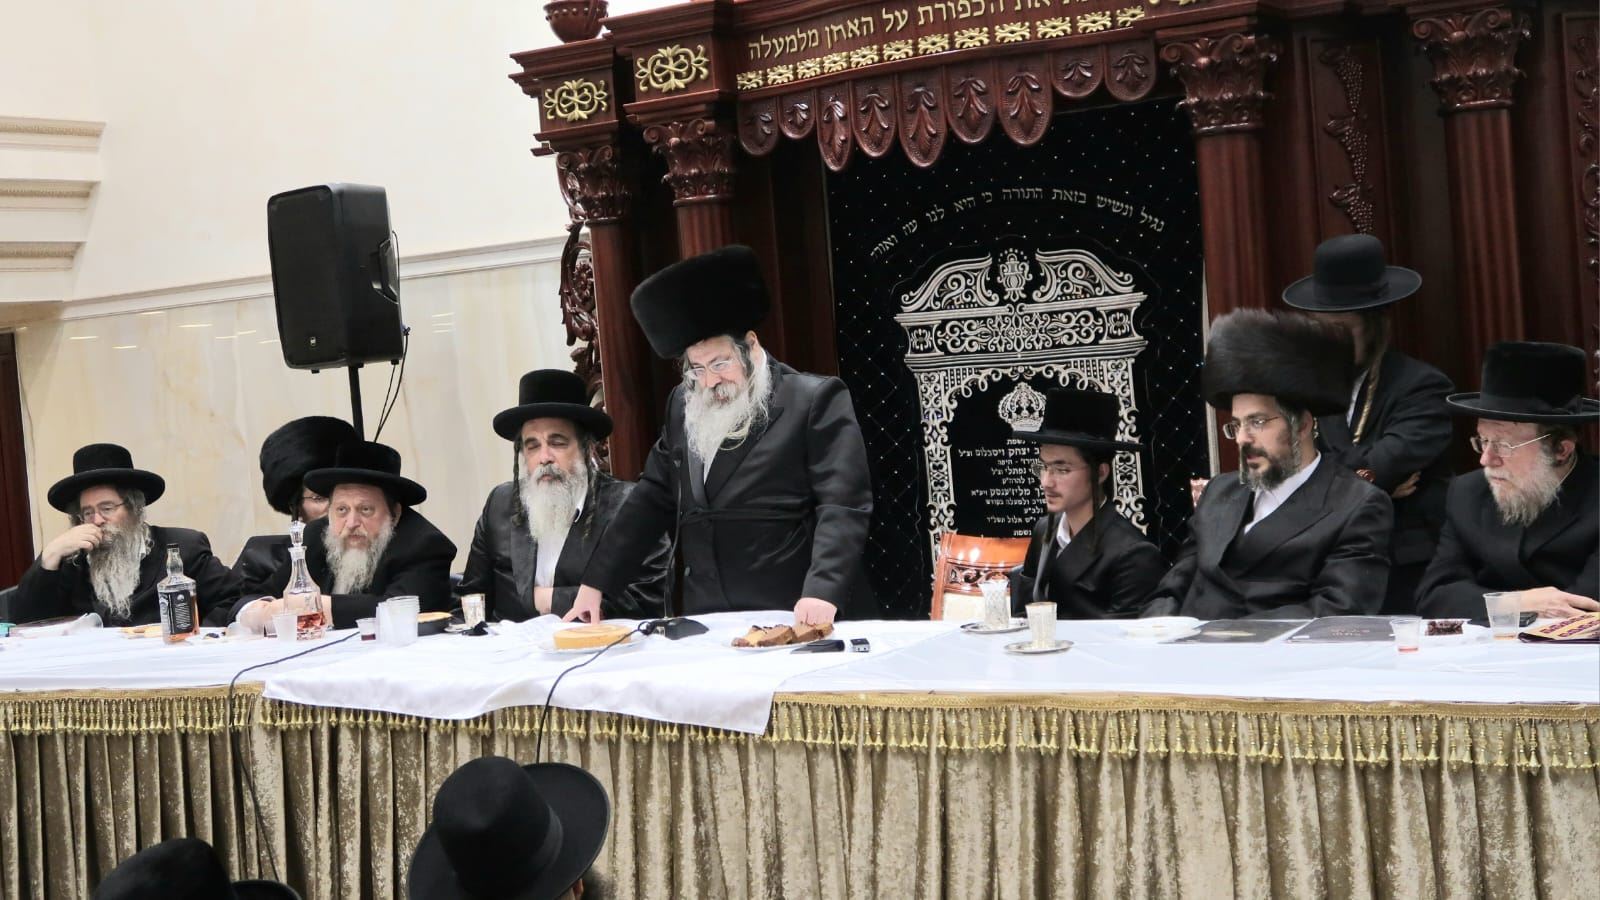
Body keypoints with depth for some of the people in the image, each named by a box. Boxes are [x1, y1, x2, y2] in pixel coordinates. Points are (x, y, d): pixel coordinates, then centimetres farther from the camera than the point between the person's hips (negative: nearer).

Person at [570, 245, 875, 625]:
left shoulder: (816, 400, -5)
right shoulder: (683, 406, 13)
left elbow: (843, 506, -12)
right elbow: (653, 499, 18)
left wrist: (823, 593, -24)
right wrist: (595, 583, 12)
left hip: (794, 621, -5)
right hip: (709, 622, 5)